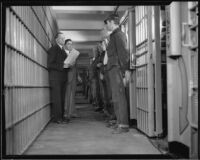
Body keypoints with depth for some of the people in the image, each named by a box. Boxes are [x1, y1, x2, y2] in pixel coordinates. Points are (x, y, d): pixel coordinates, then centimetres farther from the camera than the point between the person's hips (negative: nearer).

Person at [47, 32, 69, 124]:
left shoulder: (63, 50, 21)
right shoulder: (53, 49, -4)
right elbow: (50, 65, -12)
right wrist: (62, 66, -19)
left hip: (62, 78, 8)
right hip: (55, 77, -8)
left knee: (61, 98, 7)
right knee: (56, 98, -7)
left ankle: (61, 117, 11)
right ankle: (57, 118, -5)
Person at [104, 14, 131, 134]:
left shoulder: (118, 34, -7)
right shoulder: (115, 35, 22)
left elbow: (123, 52, -16)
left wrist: (126, 69, -22)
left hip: (116, 68, -10)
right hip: (114, 68, 10)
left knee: (119, 96, -11)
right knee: (116, 97, 11)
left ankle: (123, 125, -10)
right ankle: (120, 122, 17)